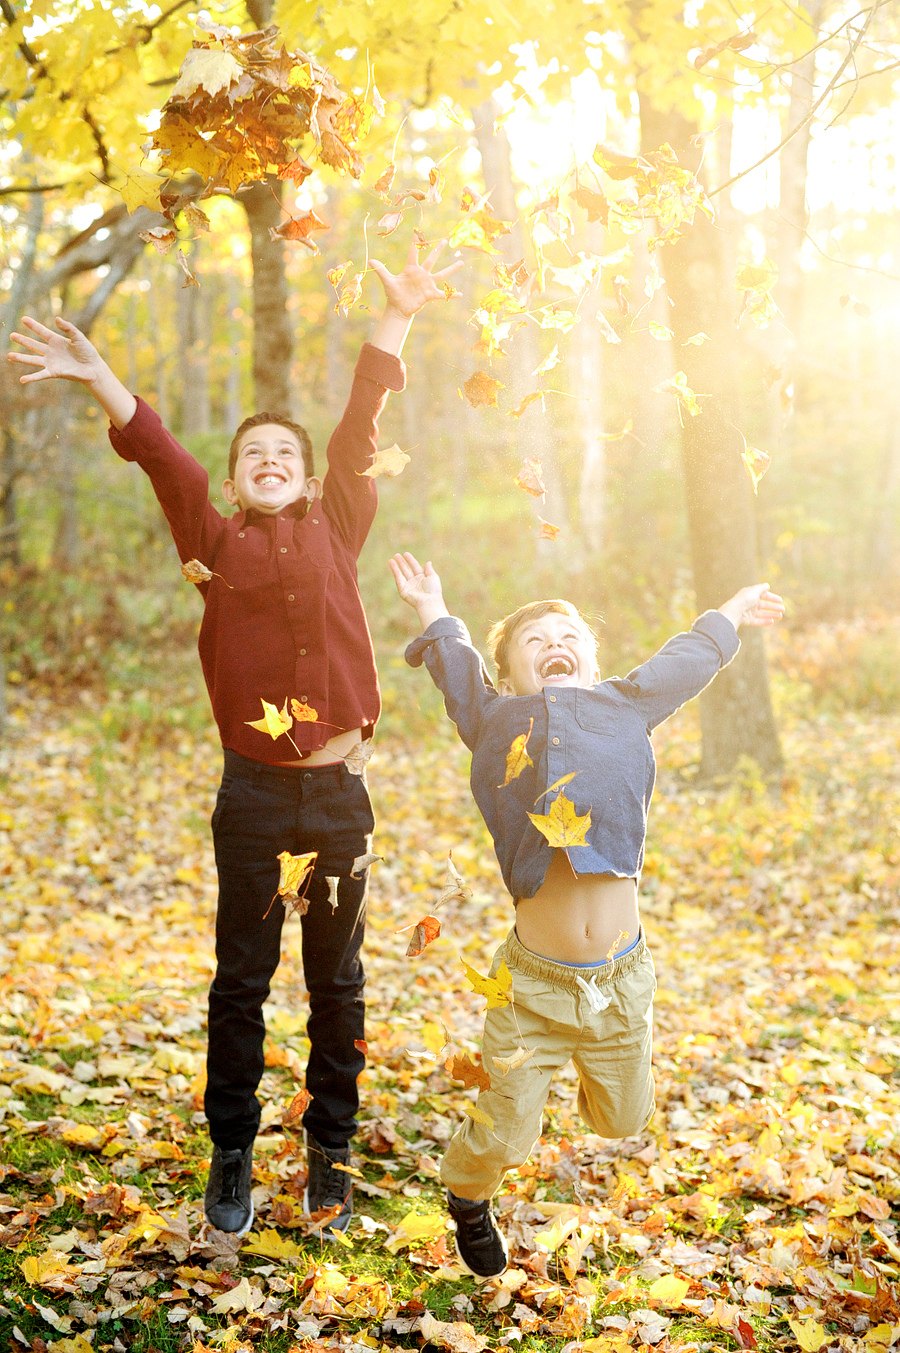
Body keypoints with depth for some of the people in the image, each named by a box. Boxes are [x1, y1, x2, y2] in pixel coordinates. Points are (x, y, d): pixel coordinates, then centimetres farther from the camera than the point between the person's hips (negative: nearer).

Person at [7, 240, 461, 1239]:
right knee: (240, 980, 8)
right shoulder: (214, 542, 5)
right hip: (254, 792, -1)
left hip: (338, 790, 1)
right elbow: (156, 451, -6)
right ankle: (231, 1157, 22)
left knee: (337, 981, 11)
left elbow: (359, 429, 0)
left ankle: (329, 1155, 24)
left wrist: (396, 322, -5)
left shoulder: (335, 531, 7)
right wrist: (97, 377, -18)